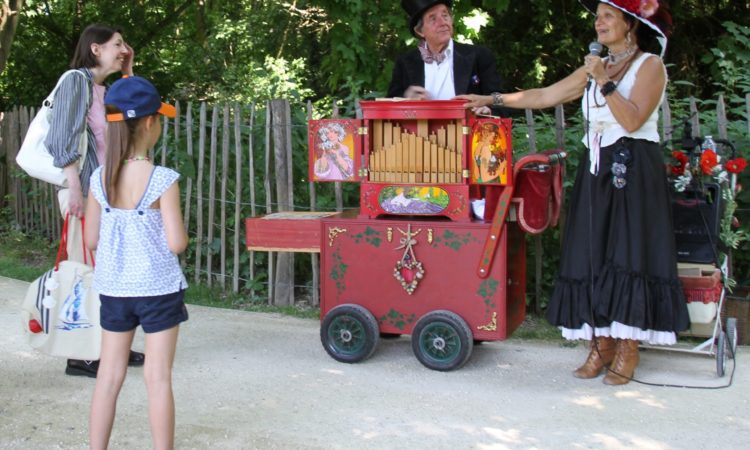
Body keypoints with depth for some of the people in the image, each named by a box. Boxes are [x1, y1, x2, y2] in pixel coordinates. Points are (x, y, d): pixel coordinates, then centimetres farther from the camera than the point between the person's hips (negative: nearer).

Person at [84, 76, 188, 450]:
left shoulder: (99, 178, -1)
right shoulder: (163, 179, -15)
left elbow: (91, 239, 4)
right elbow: (176, 244, -15)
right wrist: (180, 227, 5)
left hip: (113, 288, 4)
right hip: (158, 289, -4)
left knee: (109, 376, 13)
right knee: (158, 377, 4)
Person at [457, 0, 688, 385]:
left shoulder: (650, 65, -2)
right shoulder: (595, 68, 16)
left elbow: (632, 119, -15)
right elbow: (545, 96, 15)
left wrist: (603, 81, -16)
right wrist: (493, 100, 11)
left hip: (634, 172, -6)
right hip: (597, 169, 6)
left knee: (629, 252, -6)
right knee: (593, 253, 3)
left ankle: (628, 347, 2)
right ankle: (601, 343, 10)